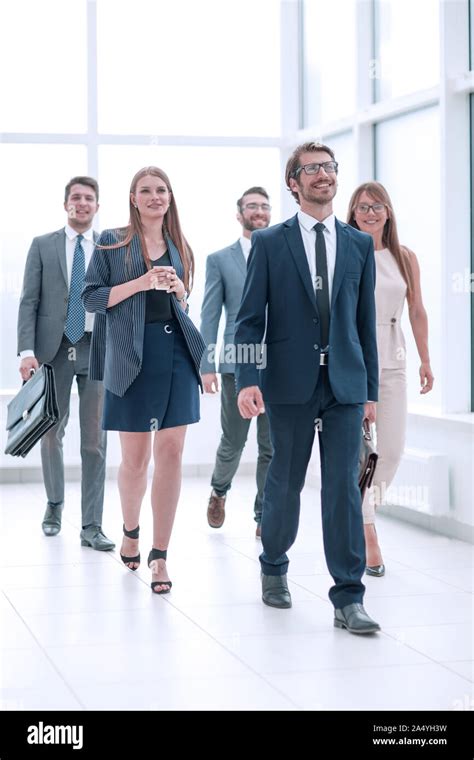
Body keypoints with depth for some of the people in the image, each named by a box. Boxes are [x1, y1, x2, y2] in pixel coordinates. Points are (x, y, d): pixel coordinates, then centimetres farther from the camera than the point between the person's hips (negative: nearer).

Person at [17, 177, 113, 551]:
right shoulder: (43, 245, 6)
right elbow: (29, 302, 1)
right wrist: (27, 351, -10)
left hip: (97, 350, 0)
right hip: (53, 349, 0)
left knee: (95, 440, -3)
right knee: (51, 433, 10)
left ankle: (92, 526, 0)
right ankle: (55, 505, 32)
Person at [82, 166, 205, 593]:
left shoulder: (180, 248, 16)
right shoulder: (112, 242, 5)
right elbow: (91, 298, -1)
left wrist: (177, 290, 1)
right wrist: (140, 283, -12)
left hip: (176, 353, 3)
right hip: (132, 356, -3)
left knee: (171, 452, -5)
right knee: (135, 457, 3)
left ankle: (160, 554, -1)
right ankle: (131, 532, 30)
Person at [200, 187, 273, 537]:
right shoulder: (220, 260, 6)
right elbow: (209, 316, 3)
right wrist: (207, 365, -4)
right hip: (238, 364, -1)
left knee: (272, 447, 3)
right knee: (233, 442, 7)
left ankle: (264, 516, 14)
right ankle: (219, 491, 34)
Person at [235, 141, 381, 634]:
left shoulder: (359, 244, 10)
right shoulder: (269, 243, 3)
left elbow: (365, 320, 11)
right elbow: (249, 318, -1)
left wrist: (370, 387, 9)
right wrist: (247, 380, -12)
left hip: (344, 385, 1)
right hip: (290, 384, -1)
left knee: (343, 487, -4)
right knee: (285, 483, 9)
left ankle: (348, 599, -1)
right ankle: (274, 567, 33)